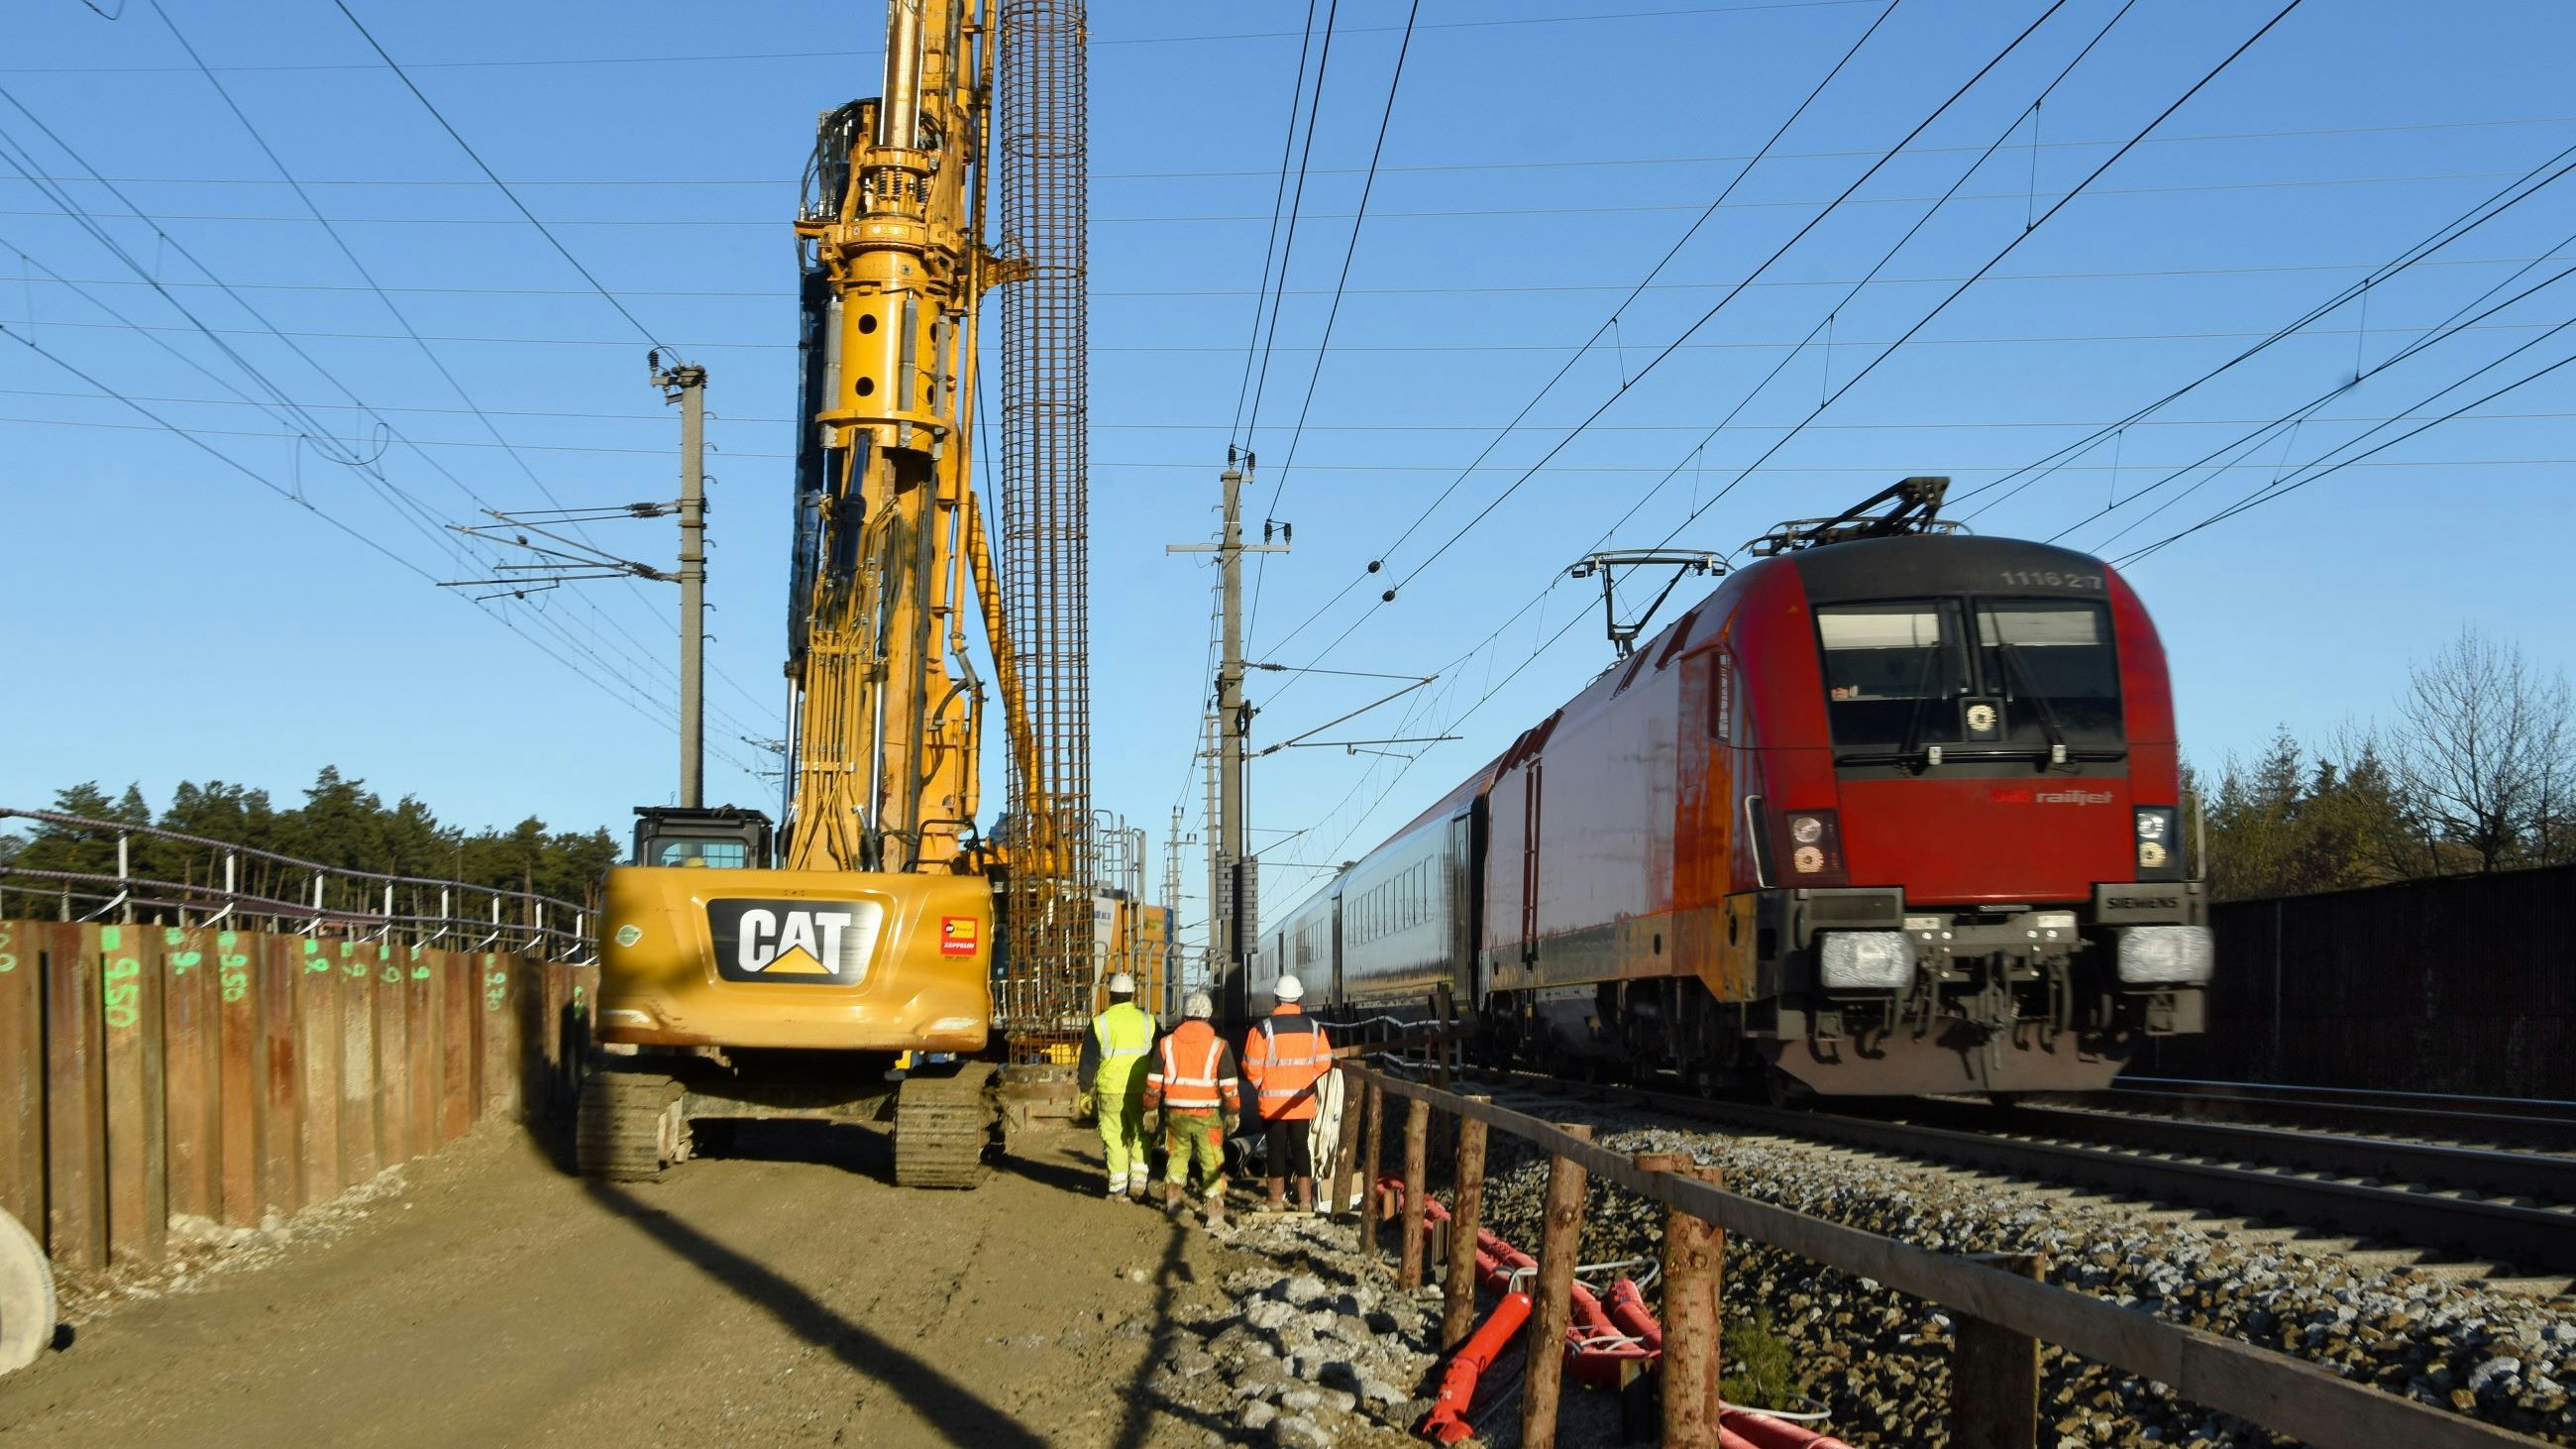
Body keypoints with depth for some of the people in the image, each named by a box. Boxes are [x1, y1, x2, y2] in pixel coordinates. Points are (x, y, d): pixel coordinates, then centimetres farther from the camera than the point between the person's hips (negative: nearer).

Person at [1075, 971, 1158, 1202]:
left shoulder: (1100, 1022, -1)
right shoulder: (1147, 1020, 4)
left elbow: (1088, 1061, 1)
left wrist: (1084, 1092, 8)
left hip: (1110, 1088, -1)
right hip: (1141, 1088, 1)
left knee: (1115, 1136, 6)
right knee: (1141, 1133, 14)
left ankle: (1118, 1187, 6)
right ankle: (1138, 1177, 0)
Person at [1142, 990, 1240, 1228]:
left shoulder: (1167, 1044, 2)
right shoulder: (1218, 1046, -5)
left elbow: (1153, 1083, 4)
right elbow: (1229, 1086, -4)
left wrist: (1150, 1110, 14)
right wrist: (1233, 1113, 6)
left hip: (1176, 1114, 2)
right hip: (1207, 1115, -2)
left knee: (1177, 1154, 25)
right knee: (1212, 1163, 4)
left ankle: (1173, 1198, 27)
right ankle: (1215, 1213, -1)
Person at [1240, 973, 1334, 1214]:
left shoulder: (1264, 1028, -10)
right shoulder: (1314, 1027, 1)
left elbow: (1252, 1066, -9)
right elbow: (1324, 1063, 3)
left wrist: (1261, 1086, 9)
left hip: (1273, 1101, -3)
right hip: (1304, 1102, 3)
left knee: (1277, 1148, 5)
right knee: (1301, 1147, 10)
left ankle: (1277, 1200, 8)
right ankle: (1305, 1200, 9)